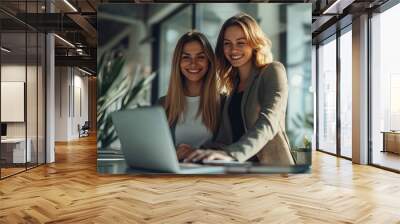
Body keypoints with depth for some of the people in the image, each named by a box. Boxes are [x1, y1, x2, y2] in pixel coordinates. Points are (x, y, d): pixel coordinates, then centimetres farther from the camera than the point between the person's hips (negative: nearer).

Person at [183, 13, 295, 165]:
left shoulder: (273, 71, -3)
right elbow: (227, 134, 10)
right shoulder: (234, 83, 15)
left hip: (271, 163, -4)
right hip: (238, 166, 4)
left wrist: (232, 154, -35)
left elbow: (268, 123, -19)